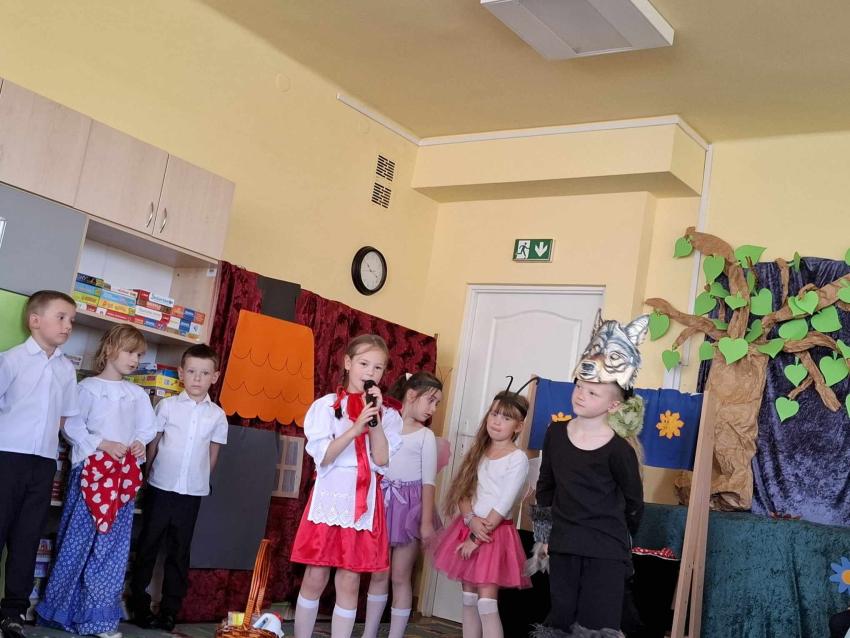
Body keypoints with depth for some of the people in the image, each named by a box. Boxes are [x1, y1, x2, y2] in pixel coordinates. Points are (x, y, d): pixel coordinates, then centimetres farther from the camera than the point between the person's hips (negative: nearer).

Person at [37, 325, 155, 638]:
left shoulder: (138, 394, 14)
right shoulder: (88, 387, -1)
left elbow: (147, 428, 17)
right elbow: (72, 426, -7)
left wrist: (139, 444, -3)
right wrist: (103, 445, -16)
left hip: (124, 474, 4)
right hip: (90, 469, -4)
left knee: (112, 545, 4)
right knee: (77, 539, -1)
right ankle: (61, 609, 12)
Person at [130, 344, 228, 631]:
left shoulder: (217, 415, 1)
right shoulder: (167, 405, -3)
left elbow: (213, 454, 10)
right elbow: (152, 443, 3)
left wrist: (201, 480, 9)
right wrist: (150, 474, 5)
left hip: (192, 493, 1)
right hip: (160, 488, -1)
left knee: (179, 552, 9)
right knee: (148, 546, 8)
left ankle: (170, 609, 18)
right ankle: (139, 604, 19)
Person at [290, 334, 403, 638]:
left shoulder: (388, 414, 6)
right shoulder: (326, 405, 1)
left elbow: (382, 460, -5)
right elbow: (323, 456, -9)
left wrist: (376, 419, -13)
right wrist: (356, 426, -20)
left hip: (364, 503, 2)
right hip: (329, 497, -1)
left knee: (349, 583, 5)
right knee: (315, 579, 5)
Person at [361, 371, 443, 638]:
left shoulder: (425, 436, 0)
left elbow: (428, 481, -3)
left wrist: (427, 520, -9)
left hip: (408, 506, -1)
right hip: (381, 502, 1)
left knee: (400, 577, 4)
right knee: (378, 574, 11)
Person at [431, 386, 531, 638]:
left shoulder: (518, 459, -12)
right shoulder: (479, 452, 8)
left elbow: (503, 505, -16)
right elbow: (462, 492, 4)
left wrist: (477, 538, -15)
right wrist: (472, 520, -15)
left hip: (496, 533, -6)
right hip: (468, 527, 6)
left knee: (486, 602, -11)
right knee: (469, 598, 10)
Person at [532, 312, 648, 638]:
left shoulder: (618, 449, -13)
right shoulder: (556, 432, 1)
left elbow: (633, 502, -1)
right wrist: (545, 532, 11)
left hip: (606, 553, -4)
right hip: (562, 547, 4)